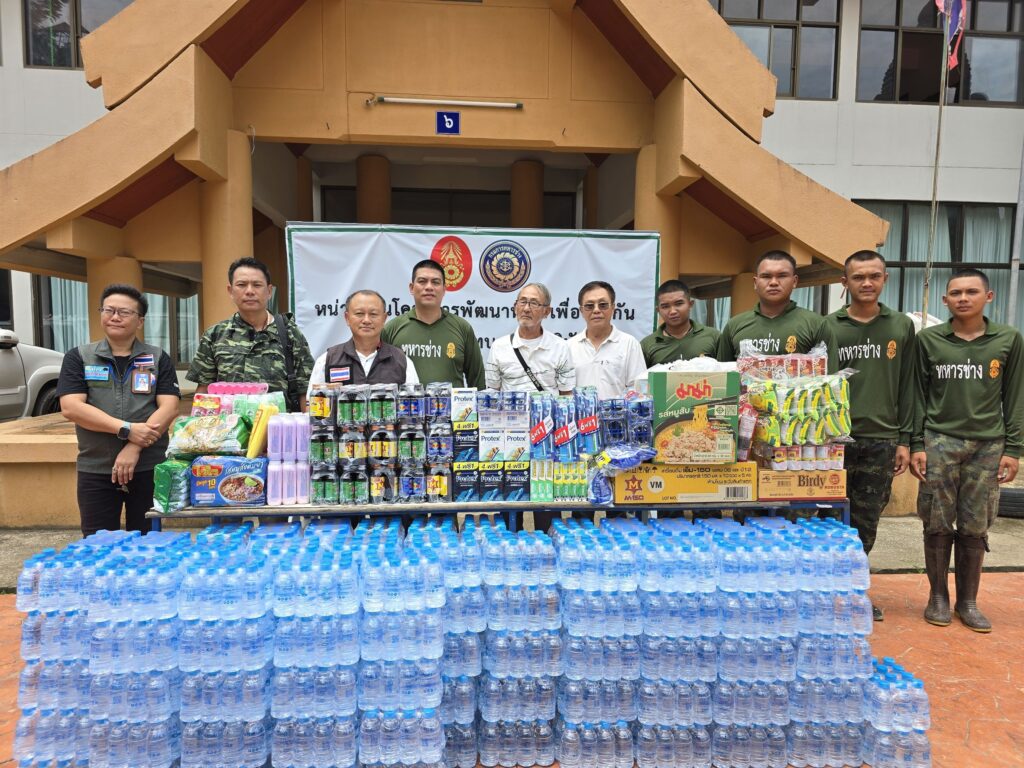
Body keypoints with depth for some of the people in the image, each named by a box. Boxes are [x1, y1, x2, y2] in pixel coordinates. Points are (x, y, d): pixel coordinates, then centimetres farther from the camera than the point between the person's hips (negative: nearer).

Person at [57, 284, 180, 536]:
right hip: (95, 470, 1)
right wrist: (126, 429, -18)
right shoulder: (78, 357, 5)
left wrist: (134, 448, -17)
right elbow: (71, 407, -7)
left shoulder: (158, 359, 4)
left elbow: (169, 408, -6)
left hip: (149, 468, 0)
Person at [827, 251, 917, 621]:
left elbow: (907, 387, 7)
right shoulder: (828, 326, 1)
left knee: (866, 521, 9)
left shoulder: (902, 327, 8)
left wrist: (904, 439, 3)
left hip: (881, 440, 2)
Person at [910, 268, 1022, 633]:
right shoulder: (928, 339, 4)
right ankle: (938, 597, 17)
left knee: (975, 528, 5)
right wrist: (916, 444, -2)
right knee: (938, 524, 3)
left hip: (988, 445, 1)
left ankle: (968, 601, 19)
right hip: (939, 442, -1)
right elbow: (918, 396, 4)